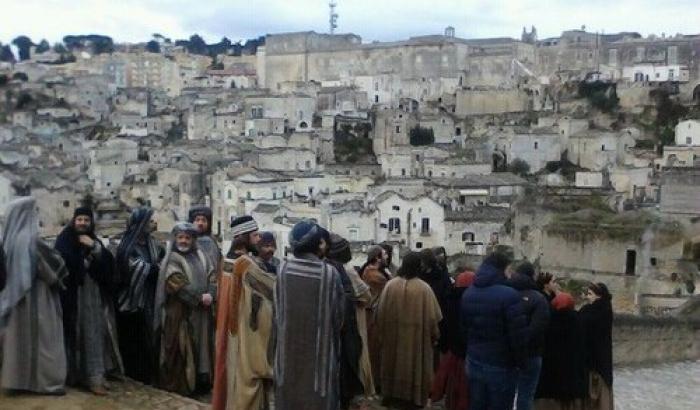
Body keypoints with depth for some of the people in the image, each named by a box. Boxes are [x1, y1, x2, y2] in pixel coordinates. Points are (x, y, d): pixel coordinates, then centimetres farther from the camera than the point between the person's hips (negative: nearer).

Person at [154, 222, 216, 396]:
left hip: (202, 312, 6)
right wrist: (199, 298, -17)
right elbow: (178, 284, -15)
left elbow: (213, 276, 7)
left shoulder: (201, 256, 13)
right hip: (181, 313, -5)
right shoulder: (172, 259, -4)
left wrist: (210, 295, -12)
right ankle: (181, 384, 6)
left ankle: (202, 381, 16)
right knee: (183, 348, -2)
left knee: (202, 346, 8)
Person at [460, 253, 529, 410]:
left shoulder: (467, 293, 6)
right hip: (501, 366, -6)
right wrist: (519, 362, -5)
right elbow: (518, 334, -19)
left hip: (474, 362, 7)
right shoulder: (509, 295, -19)